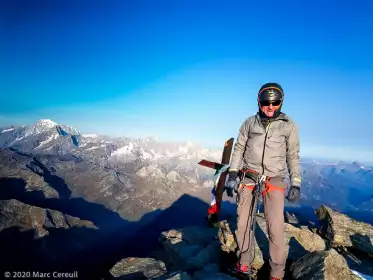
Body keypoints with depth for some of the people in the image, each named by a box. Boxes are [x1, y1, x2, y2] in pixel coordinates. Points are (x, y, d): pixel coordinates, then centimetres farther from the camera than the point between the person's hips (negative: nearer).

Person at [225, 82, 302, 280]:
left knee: (276, 227, -11)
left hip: (274, 180, -1)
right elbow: (239, 149, 8)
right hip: (248, 176, 2)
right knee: (243, 222, 6)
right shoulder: (250, 122, 5)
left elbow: (293, 157, 7)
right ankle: (244, 263, 25)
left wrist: (296, 184, 1)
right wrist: (232, 174, 0)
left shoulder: (288, 126, 2)